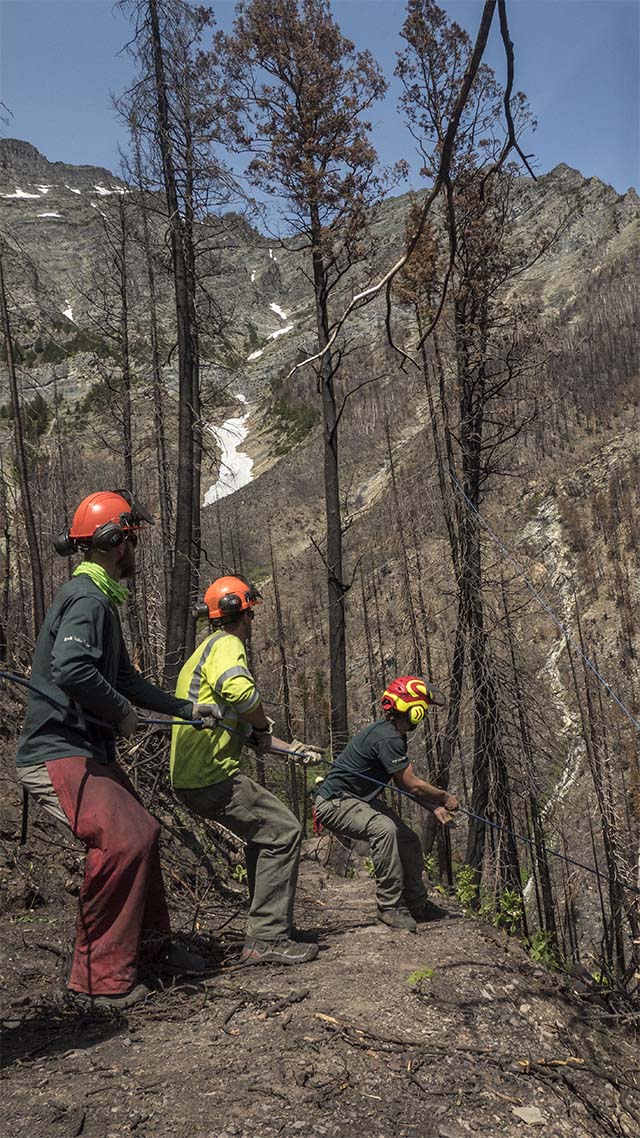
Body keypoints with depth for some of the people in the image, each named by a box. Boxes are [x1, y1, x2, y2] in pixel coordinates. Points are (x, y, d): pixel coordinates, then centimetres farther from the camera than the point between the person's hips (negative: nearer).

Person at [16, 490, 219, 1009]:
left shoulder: (101, 600, 17)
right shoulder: (88, 598, -17)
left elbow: (125, 678, 23)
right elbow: (70, 669, -34)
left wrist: (186, 708, 22)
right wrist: (123, 713, -18)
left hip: (89, 752, 11)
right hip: (57, 755, -11)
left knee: (141, 832, 15)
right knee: (121, 839, -22)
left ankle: (155, 944, 34)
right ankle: (99, 978, -9)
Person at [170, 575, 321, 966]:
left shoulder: (207, 650, 24)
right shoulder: (226, 644, -9)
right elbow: (241, 692, -31)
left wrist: (286, 747, 23)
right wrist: (264, 725, -10)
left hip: (194, 775, 10)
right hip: (212, 777, -10)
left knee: (264, 833, 22)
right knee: (284, 832, -6)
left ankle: (270, 926, 30)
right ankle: (267, 939, -3)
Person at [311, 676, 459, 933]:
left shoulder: (394, 735, 8)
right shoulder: (386, 738, -26)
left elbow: (404, 784, 15)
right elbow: (412, 785, -22)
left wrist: (434, 806, 5)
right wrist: (444, 797, -5)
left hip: (361, 800, 11)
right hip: (334, 802, -11)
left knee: (409, 840, 8)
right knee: (384, 829, -34)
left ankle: (417, 905, 27)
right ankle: (390, 906, -22)